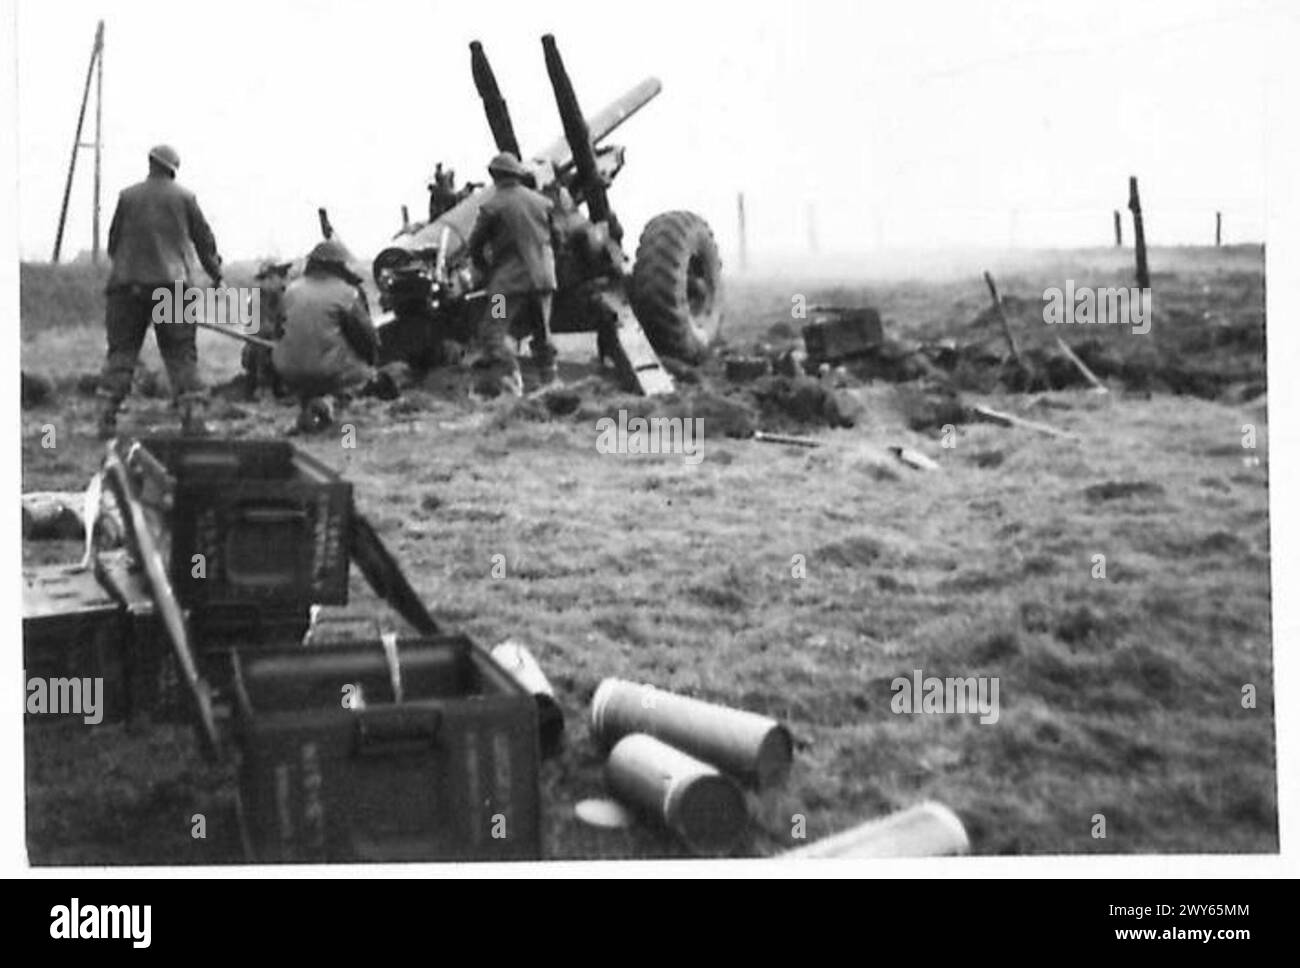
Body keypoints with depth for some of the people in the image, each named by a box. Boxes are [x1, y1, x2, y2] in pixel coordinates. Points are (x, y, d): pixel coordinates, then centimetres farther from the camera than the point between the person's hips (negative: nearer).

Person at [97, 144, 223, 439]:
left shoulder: (128, 196, 5)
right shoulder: (184, 198, 3)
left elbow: (113, 240, 10)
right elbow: (204, 239, 8)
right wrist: (216, 274, 19)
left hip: (128, 282, 1)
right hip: (172, 283, -1)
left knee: (121, 351, 6)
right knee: (181, 353, 3)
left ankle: (106, 418, 1)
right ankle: (194, 416, -5)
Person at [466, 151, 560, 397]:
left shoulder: (492, 206, -5)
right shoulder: (542, 201, 10)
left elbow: (475, 246, 0)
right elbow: (557, 238, 16)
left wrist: (486, 270, 17)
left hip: (510, 278, -6)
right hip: (543, 276, 6)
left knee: (493, 331, -6)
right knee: (541, 332, 19)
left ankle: (509, 379, -22)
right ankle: (550, 380, 20)